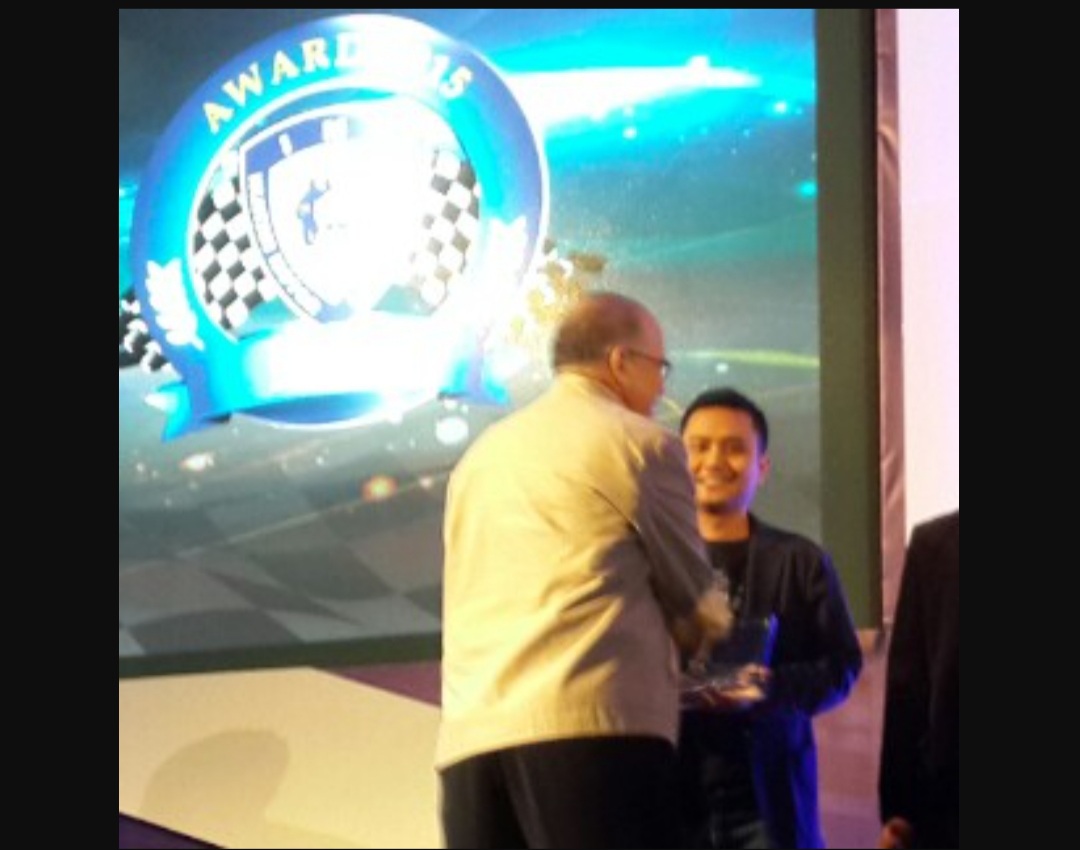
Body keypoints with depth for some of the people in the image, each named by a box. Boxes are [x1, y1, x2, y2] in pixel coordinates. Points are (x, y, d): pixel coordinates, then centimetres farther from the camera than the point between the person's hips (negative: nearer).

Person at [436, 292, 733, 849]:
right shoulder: (640, 443, 4)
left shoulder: (483, 455, 24)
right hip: (592, 727, -7)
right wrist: (713, 630, 34)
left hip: (469, 737, 7)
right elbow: (694, 599, 11)